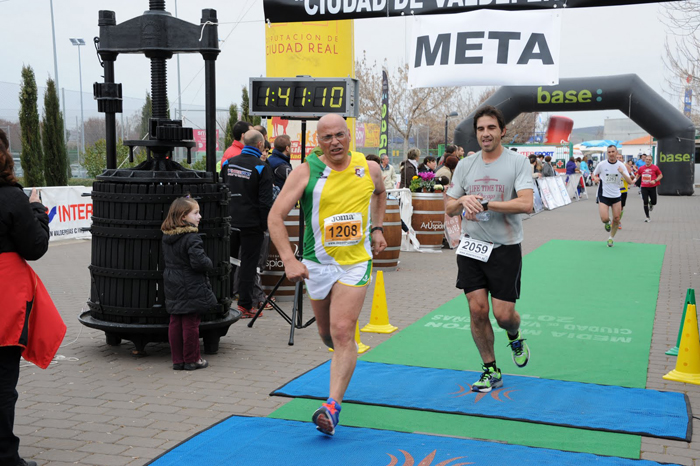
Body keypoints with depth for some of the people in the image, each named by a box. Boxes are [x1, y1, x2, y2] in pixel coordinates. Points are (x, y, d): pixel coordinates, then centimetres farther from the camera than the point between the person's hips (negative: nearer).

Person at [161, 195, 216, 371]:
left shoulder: (166, 236, 7)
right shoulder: (192, 237, -18)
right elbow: (199, 262, -23)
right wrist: (209, 264, -4)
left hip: (172, 287, 8)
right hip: (191, 288, -7)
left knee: (175, 323, 11)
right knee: (191, 324, 2)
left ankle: (177, 360, 18)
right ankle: (192, 360, 11)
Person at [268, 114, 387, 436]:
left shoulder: (369, 168, -2)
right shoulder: (307, 171, -11)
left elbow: (380, 194, 23)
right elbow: (276, 216, -15)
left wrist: (377, 229, 13)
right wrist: (289, 259, -26)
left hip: (356, 261, -1)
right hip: (317, 263, 1)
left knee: (342, 331, -14)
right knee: (327, 333, 16)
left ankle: (333, 406, -13)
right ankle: (345, 363, 50)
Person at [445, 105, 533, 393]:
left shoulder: (517, 162, -5)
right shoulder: (465, 165, 8)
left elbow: (526, 204, -18)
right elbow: (449, 209, 10)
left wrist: (484, 204, -21)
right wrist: (463, 200, -12)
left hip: (505, 248, -3)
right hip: (471, 247, 3)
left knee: (503, 314, -2)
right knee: (477, 310, 1)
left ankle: (515, 337, 36)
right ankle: (490, 370, 17)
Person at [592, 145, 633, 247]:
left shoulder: (621, 165, -4)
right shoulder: (602, 164, -6)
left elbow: (630, 181, -7)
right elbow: (594, 174, 12)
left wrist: (622, 173, -24)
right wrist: (595, 178, -12)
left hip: (616, 196, 2)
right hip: (603, 195, -2)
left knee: (616, 219, 2)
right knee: (604, 218, -16)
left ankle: (611, 238, 25)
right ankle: (607, 223, 23)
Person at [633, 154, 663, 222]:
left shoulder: (655, 167, -4)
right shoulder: (641, 168, 3)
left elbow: (660, 175, 2)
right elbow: (638, 175, 20)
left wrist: (655, 180, -12)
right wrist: (635, 180, 6)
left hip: (652, 187, -1)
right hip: (644, 187, 1)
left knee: (653, 202, 0)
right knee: (645, 202, -3)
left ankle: (651, 204, 41)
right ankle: (647, 217, 7)